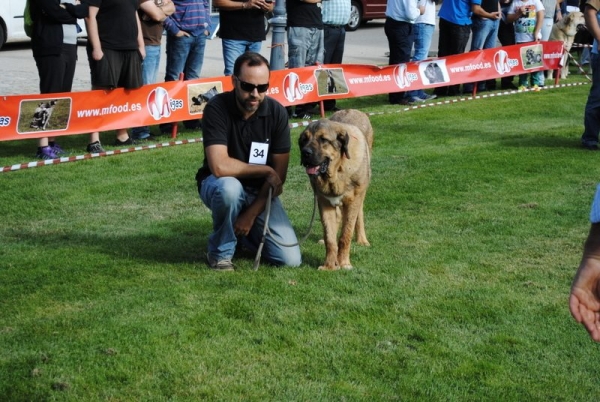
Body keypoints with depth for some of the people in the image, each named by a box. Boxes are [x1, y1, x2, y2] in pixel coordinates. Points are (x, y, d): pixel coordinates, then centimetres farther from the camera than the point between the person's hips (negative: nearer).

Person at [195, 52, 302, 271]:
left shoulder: (276, 112, -12)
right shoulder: (217, 108, -21)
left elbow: (279, 173, -10)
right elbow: (220, 167, -32)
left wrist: (252, 213, -18)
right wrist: (265, 170, -20)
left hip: (260, 192, 3)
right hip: (219, 185, -3)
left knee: (290, 259, -12)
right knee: (229, 187, -40)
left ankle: (246, 231, 19)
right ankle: (220, 252, -12)